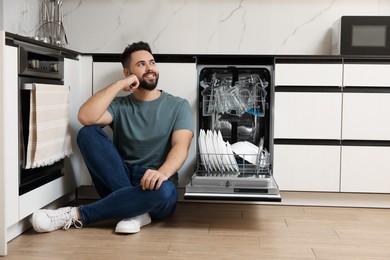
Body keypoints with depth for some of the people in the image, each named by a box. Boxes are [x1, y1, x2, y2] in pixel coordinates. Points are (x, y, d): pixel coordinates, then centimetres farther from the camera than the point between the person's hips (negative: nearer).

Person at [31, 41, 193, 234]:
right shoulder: (119, 106, 8)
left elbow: (181, 146, -12)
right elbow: (85, 117, -14)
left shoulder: (178, 106, 5)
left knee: (164, 190, -39)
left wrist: (163, 172, -34)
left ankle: (76, 215, -26)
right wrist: (120, 84, -10)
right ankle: (133, 207, -25)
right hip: (119, 180, 2)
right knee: (88, 133, -18)